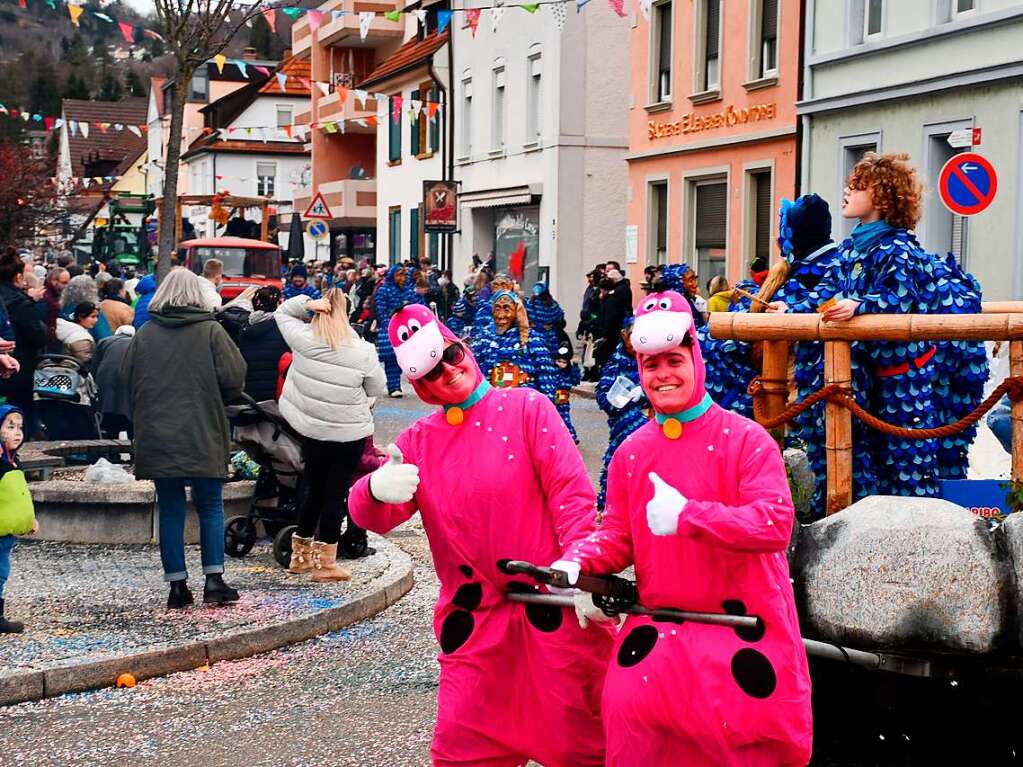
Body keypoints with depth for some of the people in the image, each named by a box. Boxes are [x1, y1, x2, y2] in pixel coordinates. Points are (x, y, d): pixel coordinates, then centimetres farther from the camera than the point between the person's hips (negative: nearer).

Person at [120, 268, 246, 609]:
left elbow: (127, 378, 8)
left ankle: (177, 586, 8)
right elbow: (234, 379, -7)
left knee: (170, 511, 7)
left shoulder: (144, 334, 2)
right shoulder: (211, 331, -5)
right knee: (210, 508, 9)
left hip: (157, 437, 2)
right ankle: (214, 580, 3)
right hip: (203, 438, -2)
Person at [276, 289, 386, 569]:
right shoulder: (363, 352, -16)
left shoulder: (303, 339, -10)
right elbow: (378, 390, -4)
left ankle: (301, 555, 29)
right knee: (336, 493, 3)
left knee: (314, 491, 18)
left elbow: (283, 311, 9)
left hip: (312, 430, 4)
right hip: (350, 433, -4)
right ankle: (325, 563, 6)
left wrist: (306, 303, -10)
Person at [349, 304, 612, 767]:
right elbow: (375, 516, -1)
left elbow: (570, 489, -6)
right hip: (474, 621, 3)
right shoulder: (417, 441, 10)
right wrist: (377, 490, -25)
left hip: (551, 605, -3)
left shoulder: (527, 408, 0)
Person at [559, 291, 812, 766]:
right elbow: (619, 536, 11)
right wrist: (577, 563, -9)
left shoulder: (745, 439, -9)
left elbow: (774, 523, -21)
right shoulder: (631, 452, 7)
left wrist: (686, 515, -28)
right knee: (630, 716, 0)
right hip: (658, 632, 4)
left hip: (742, 631, -4)